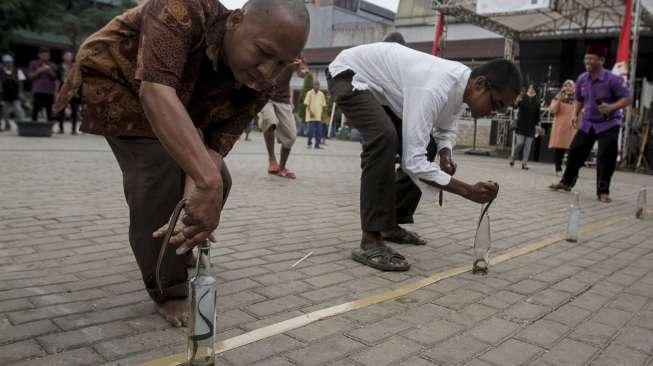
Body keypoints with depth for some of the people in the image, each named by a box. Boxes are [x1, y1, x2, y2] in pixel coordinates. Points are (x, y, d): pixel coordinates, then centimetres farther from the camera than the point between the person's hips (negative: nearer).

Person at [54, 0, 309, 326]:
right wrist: (205, 181, -61)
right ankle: (169, 290, -8)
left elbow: (215, 146, -24)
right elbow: (156, 92, -52)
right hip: (114, 81, -5)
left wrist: (192, 201, -43)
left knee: (217, 181, 0)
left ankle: (180, 256, 27)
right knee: (161, 169, -25)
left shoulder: (257, 87, -22)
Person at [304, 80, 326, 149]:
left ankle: (317, 145, 8)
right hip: (311, 116, -4)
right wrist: (310, 112, -15)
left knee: (319, 131, 1)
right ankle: (308, 143, 10)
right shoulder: (309, 93, -2)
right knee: (311, 130, -8)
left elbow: (323, 105, 14)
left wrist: (322, 114, 6)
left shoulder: (321, 94, 10)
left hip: (319, 116, 4)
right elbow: (306, 103, -6)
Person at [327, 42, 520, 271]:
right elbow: (413, 162, -37)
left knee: (419, 143, 6)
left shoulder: (461, 83, -9)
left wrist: (445, 153, -12)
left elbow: (446, 128, 11)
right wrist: (469, 191, -35)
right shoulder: (433, 89, -37)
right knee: (385, 138, -33)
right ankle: (370, 242, -27)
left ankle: (392, 224, 16)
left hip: (379, 85, 9)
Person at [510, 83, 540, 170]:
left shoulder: (536, 101, 7)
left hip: (531, 126, 3)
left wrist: (538, 124, 6)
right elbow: (515, 106, -17)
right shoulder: (523, 97, -1)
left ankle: (524, 163, 3)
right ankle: (512, 158, 14)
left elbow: (537, 114, 11)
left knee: (528, 145, 0)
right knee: (519, 143, -9)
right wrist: (517, 101, -38)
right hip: (521, 125, -3)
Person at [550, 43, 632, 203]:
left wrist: (612, 107, -32)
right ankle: (566, 182, 24)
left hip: (608, 125, -5)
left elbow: (628, 98, -16)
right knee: (575, 151, 8)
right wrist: (575, 114, 1)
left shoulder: (611, 79, -17)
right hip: (587, 123, 5)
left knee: (606, 158, -10)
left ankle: (603, 192, 2)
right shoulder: (582, 79, 0)